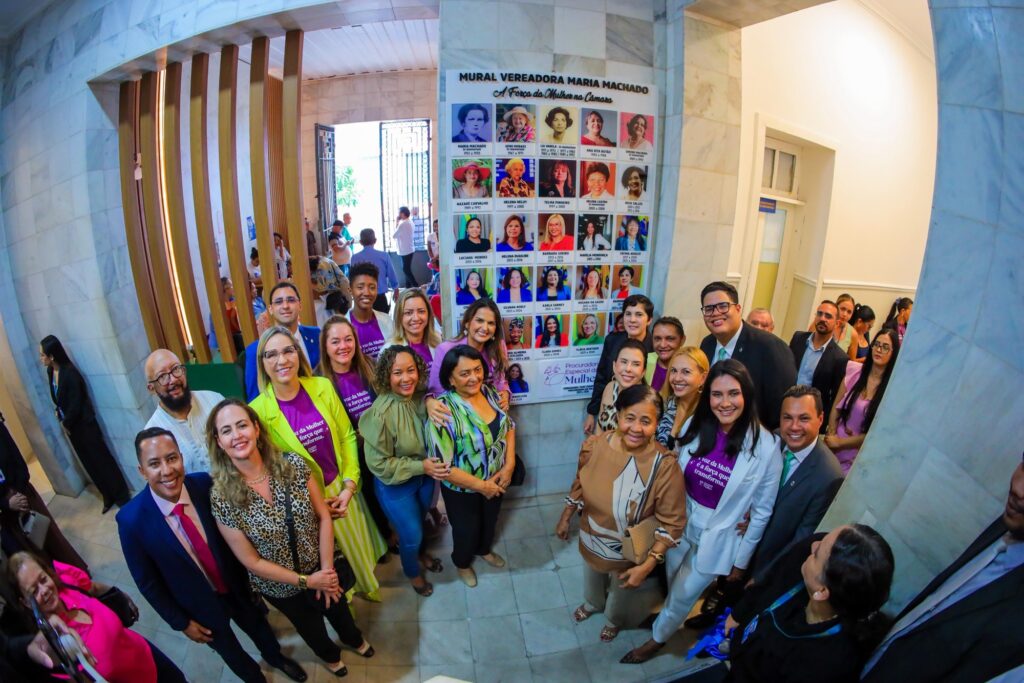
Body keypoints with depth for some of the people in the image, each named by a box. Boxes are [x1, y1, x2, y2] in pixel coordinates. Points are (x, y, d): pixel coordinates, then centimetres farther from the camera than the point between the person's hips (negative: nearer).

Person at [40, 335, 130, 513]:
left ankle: (122, 496, 12)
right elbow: (57, 398, 14)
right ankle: (108, 496, 27)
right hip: (70, 425, 8)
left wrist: (66, 423, -8)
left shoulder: (70, 373, -24)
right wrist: (60, 417, 3)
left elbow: (75, 404, -20)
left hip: (84, 424, -8)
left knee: (102, 459, 1)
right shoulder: (50, 371, 0)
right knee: (89, 463, 15)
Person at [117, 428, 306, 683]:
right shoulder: (131, 520, -28)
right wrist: (181, 622, -6)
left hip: (236, 583, 2)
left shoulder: (205, 484, -26)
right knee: (228, 649, 26)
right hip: (199, 604, -1)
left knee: (257, 624, 29)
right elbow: (146, 581, -14)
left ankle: (275, 656, 62)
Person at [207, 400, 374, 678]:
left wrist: (327, 569, -15)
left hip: (321, 569, 2)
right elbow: (251, 561, -19)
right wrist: (306, 581, -16)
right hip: (279, 585, -1)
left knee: (338, 610, 30)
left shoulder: (294, 464, -23)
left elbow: (323, 515, -13)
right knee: (310, 627, 28)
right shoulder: (221, 496, -27)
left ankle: (354, 639, 66)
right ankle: (330, 654, 64)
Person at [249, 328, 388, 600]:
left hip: (342, 487, 3)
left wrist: (350, 484, -10)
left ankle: (368, 587, 52)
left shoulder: (323, 387, -10)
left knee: (359, 547, 22)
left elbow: (347, 436, -3)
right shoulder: (258, 411, -18)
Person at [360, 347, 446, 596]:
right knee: (411, 533, 15)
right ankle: (412, 572, 47)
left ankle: (422, 553, 60)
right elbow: (379, 464, -24)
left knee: (420, 519, 29)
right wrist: (421, 467, -26)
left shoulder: (421, 397, -16)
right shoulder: (380, 414, -32)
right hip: (395, 485, -5)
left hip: (424, 475, 5)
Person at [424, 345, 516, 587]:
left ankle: (484, 550, 62)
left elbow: (509, 426, 2)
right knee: (467, 531, 21)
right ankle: (462, 563, 54)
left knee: (490, 521, 30)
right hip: (462, 490, -5)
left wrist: (509, 465, -10)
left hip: (497, 480, 5)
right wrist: (481, 485, -21)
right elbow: (440, 466, -28)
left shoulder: (490, 393, -12)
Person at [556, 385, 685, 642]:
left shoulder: (665, 466, -33)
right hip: (592, 541, 3)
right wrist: (565, 519, 5)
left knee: (621, 594, 31)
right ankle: (592, 604, 70)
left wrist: (647, 565, -25)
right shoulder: (594, 445, -22)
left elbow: (672, 524, -23)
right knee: (591, 581, 35)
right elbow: (579, 485, -4)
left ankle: (613, 620, 66)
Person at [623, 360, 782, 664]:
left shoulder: (765, 447, -22)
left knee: (682, 595, 16)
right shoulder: (695, 425, -13)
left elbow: (761, 512, -10)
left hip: (719, 538, -3)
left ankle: (657, 638, 45)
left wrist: (741, 560, -3)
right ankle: (670, 616, 58)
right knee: (674, 586, 25)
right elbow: (677, 477, 1)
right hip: (681, 525, 3)